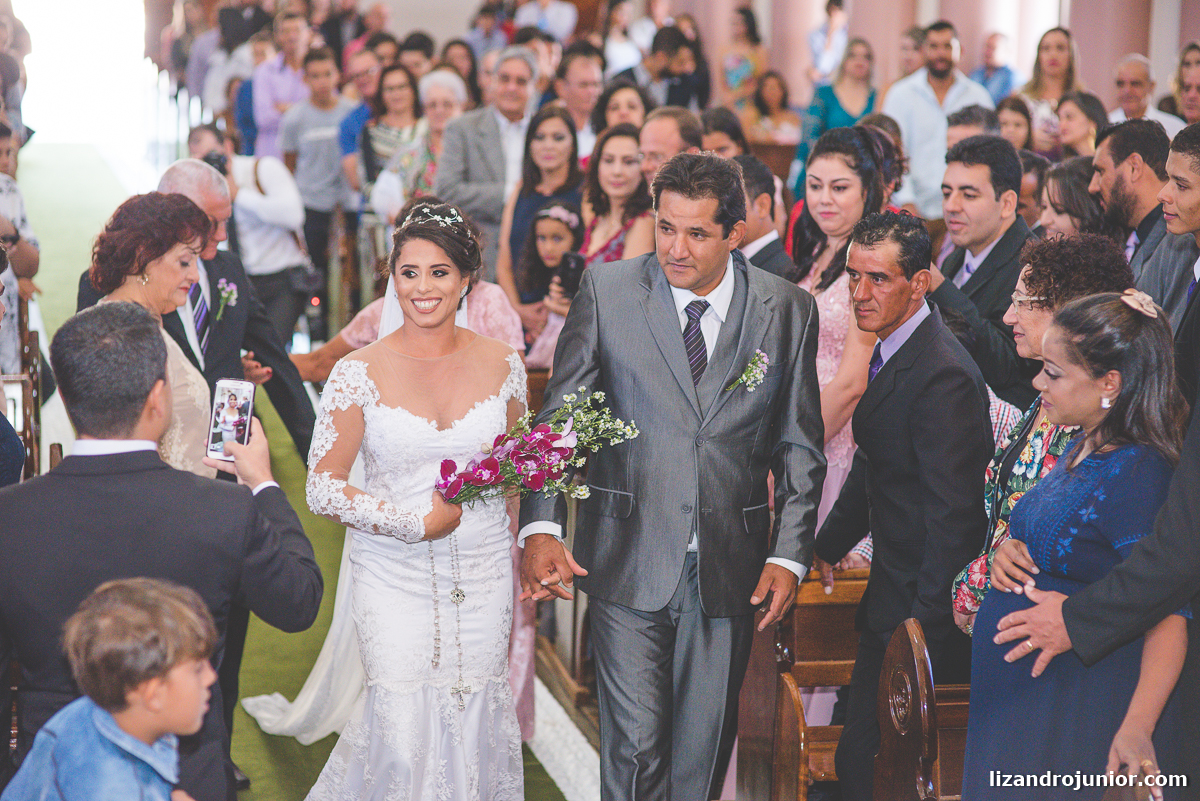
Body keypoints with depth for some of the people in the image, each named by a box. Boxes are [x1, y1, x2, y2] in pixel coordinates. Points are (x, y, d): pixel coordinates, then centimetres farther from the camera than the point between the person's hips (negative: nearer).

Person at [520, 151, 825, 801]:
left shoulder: (788, 310, 1)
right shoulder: (606, 292, -3)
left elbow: (799, 448, 7)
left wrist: (789, 554, -1)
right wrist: (540, 528, -13)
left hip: (730, 572, 1)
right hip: (629, 564, -1)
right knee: (634, 746, -4)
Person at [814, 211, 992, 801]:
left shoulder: (942, 376, -23)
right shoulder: (894, 349, 8)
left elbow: (954, 516, -23)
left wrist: (922, 628, -22)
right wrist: (828, 545, 23)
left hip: (922, 604, -10)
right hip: (892, 597, 10)